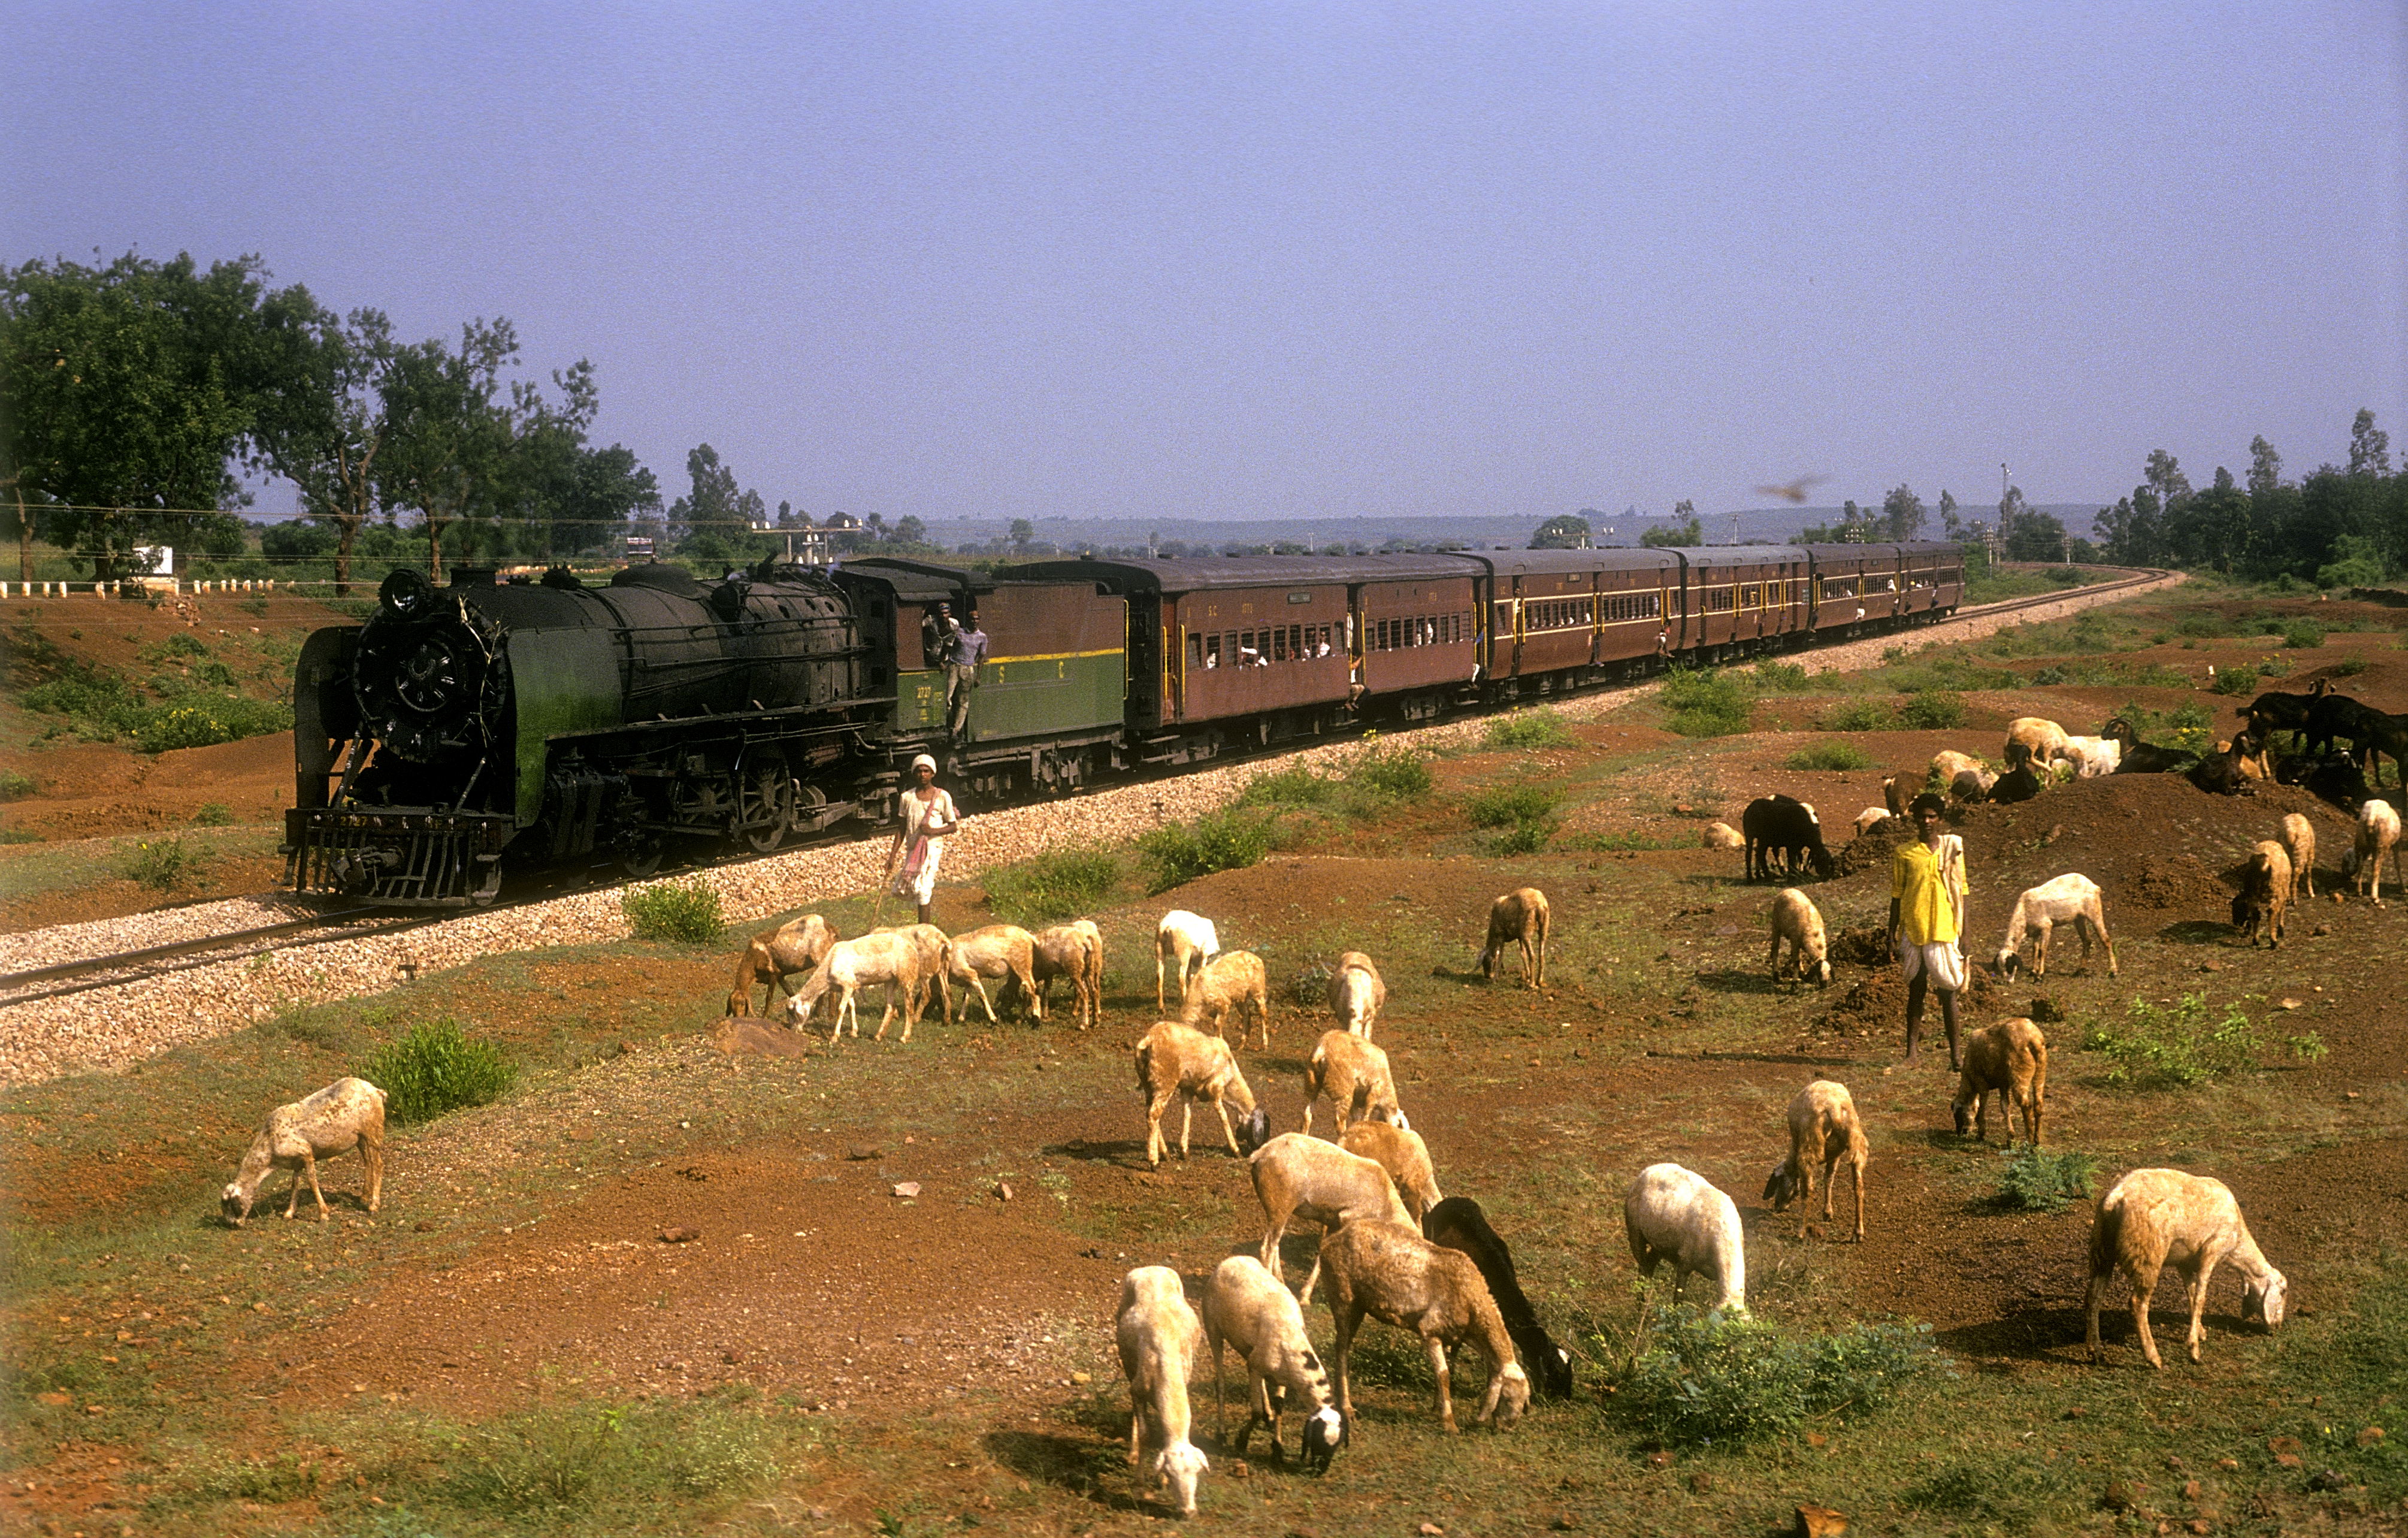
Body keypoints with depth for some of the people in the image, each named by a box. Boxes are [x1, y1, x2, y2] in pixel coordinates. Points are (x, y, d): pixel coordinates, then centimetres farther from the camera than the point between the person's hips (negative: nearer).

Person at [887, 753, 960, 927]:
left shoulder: (942, 796, 0)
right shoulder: (907, 797, 8)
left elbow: (953, 826, 3)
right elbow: (902, 829, 13)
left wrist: (933, 831, -15)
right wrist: (893, 855, 8)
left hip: (932, 847, -4)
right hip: (912, 848, 4)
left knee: (923, 888, -14)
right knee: (903, 889, 2)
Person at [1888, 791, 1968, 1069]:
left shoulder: (1953, 848, 5)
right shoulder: (1905, 853, 5)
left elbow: (1961, 893, 6)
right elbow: (1897, 896, 9)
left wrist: (1965, 934, 2)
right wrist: (1892, 936, 5)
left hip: (1945, 931, -1)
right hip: (1913, 930, 1)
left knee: (1948, 991, 0)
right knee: (1916, 990, 6)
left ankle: (1955, 1053, 5)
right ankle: (1911, 1051, 10)